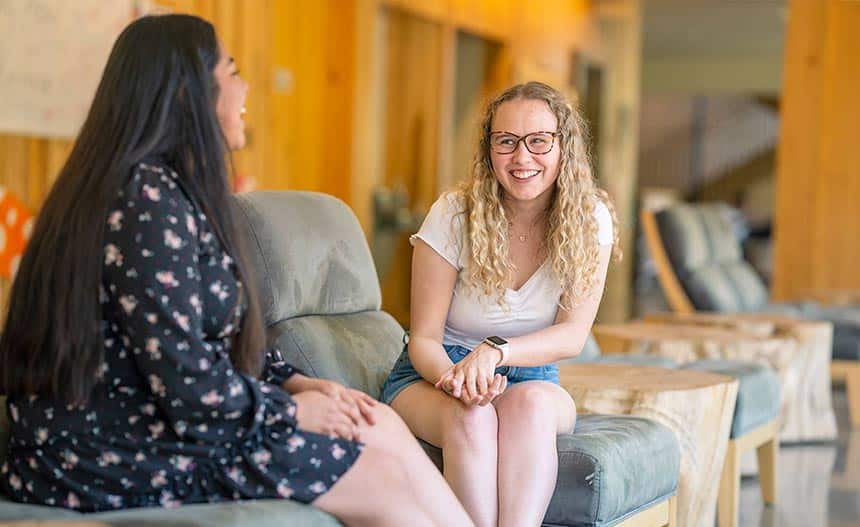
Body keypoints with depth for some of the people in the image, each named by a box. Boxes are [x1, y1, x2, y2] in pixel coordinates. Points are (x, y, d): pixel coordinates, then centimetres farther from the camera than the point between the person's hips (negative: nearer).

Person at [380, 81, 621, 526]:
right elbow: (423, 338, -10)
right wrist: (457, 380, -34)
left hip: (530, 377, 1)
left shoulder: (590, 219, -7)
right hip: (433, 373, -1)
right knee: (472, 417, -36)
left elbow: (573, 336, -13)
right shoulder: (454, 214, -13)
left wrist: (496, 351, -33)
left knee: (531, 404, -35)